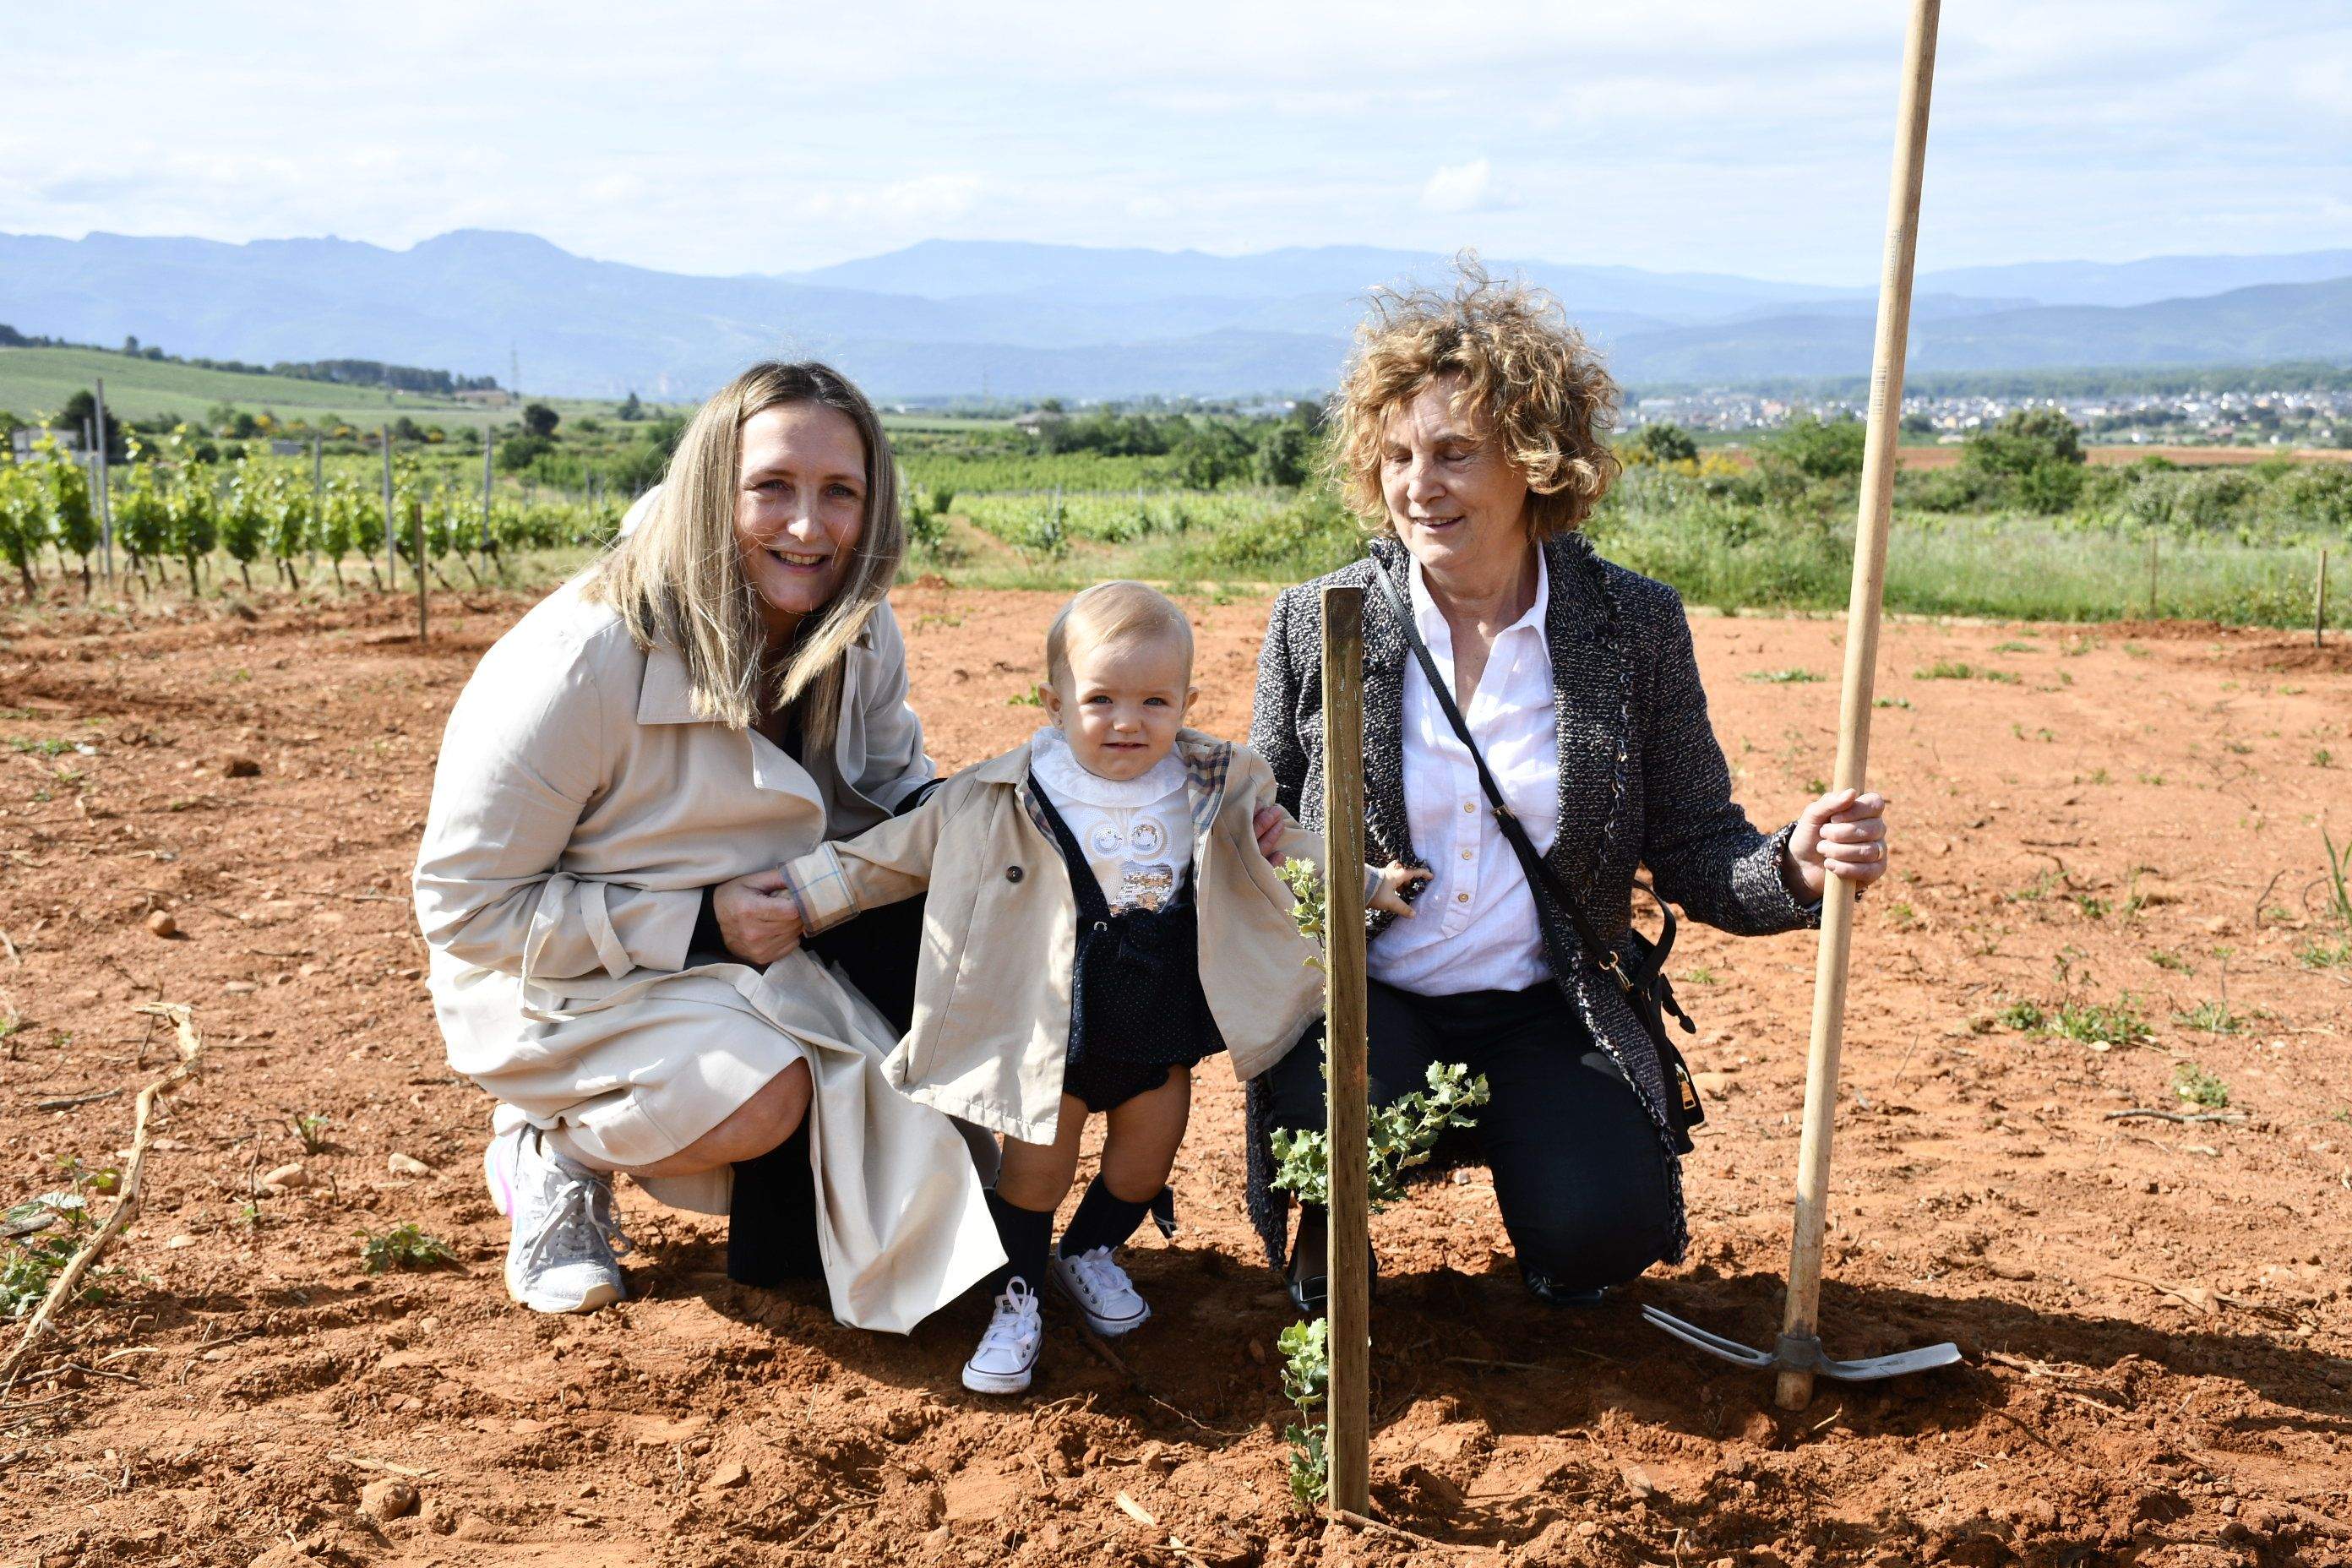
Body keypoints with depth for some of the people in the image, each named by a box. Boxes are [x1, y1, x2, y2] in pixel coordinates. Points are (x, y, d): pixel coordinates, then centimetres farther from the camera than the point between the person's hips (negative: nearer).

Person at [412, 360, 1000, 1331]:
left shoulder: (858, 638, -9)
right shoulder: (581, 663, -28)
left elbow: (893, 783, 9)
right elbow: (464, 905, -21)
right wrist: (698, 926, -27)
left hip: (764, 949, 6)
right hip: (569, 984, -6)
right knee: (766, 1097, -31)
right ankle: (559, 1144, 3)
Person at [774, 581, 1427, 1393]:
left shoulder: (1216, 792, -4)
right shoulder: (999, 802, -13)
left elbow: (1283, 846, 13)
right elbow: (892, 853, -5)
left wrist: (1366, 883, 7)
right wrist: (793, 897, -6)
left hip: (1161, 1033, 3)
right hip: (1051, 1031, -3)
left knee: (1146, 1162, 16)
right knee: (1037, 1167, 3)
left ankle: (1090, 1252, 45)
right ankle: (1016, 1297, 27)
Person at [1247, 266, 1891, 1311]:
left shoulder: (1634, 624, -3)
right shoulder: (1317, 624, -4)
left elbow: (1691, 851, 0)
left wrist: (1797, 867, -21)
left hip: (1537, 1011, 1)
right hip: (1357, 995, 0)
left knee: (1597, 1232, -20)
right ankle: (1327, 1221, 8)